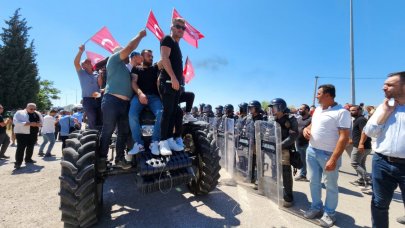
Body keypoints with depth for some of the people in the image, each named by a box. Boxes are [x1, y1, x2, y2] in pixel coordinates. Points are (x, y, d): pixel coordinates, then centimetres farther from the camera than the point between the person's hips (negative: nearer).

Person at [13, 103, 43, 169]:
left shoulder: (37, 114, 11)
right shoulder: (19, 113, -6)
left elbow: (41, 122, 15)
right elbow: (16, 122, -18)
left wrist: (37, 124, -10)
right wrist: (29, 124, -25)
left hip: (33, 133, 6)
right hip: (22, 133, -6)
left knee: (30, 147, 15)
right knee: (21, 148, -9)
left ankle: (28, 159, 31)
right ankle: (18, 162, -4)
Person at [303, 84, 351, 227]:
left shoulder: (341, 112, -15)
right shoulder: (317, 110, 9)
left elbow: (344, 137, -19)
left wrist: (334, 159, -23)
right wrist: (306, 128, -1)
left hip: (328, 155, -7)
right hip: (311, 151, 7)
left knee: (330, 185, 10)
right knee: (313, 182, 17)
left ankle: (329, 213, 28)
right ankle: (316, 207, 35)